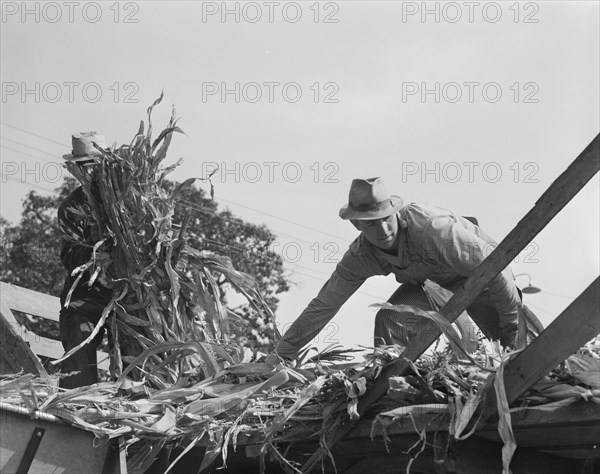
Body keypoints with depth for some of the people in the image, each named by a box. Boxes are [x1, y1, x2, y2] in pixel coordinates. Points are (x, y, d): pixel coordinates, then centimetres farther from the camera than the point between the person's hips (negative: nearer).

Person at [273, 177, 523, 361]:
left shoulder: (430, 226, -39)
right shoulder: (360, 256, -21)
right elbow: (323, 306, -13)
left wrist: (513, 324, -30)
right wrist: (280, 355, -15)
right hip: (429, 283, 4)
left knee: (518, 348, -18)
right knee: (389, 320, -22)